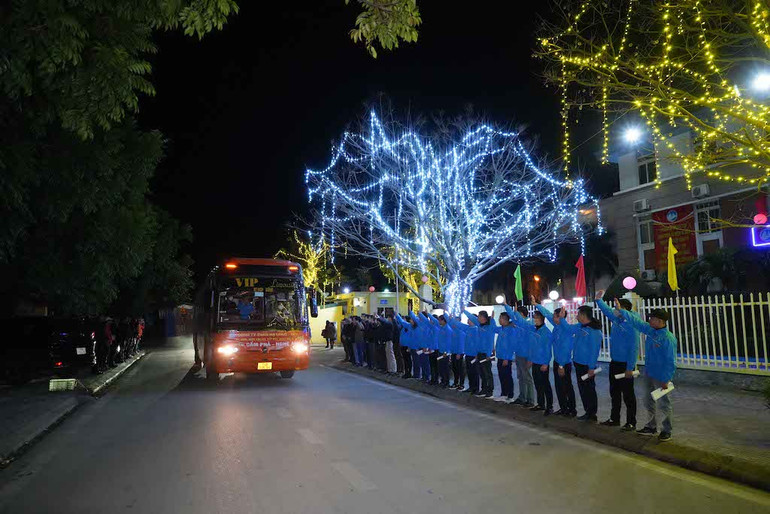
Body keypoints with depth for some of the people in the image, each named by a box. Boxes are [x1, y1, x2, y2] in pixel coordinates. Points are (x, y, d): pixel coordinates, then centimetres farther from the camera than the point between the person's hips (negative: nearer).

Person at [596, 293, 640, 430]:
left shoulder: (631, 325, -19)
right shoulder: (616, 320, 4)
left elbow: (634, 348, -21)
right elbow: (607, 310, 25)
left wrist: (630, 368, -21)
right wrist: (598, 300, 20)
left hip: (625, 365, -8)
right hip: (614, 362, 8)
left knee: (628, 394, 3)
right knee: (614, 392, 16)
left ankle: (631, 422, 14)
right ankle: (614, 419, 28)